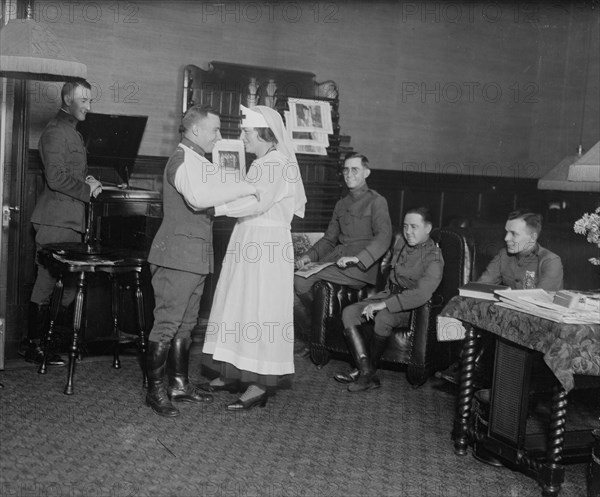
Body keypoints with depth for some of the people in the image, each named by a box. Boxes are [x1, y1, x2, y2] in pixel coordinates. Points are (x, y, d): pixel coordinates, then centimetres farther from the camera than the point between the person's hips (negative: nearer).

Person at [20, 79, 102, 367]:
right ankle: (31, 345, 6)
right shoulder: (56, 131, -11)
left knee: (68, 284, 11)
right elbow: (56, 178, -21)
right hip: (56, 221, -10)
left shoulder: (71, 132, 22)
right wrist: (87, 189, -11)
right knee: (48, 284, -4)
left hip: (71, 220, 10)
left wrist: (88, 182, 9)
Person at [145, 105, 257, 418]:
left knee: (185, 323, 15)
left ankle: (179, 384, 24)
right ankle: (155, 390, 4)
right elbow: (199, 197, -31)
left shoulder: (201, 163, 20)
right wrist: (247, 187, -28)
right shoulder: (182, 160, -14)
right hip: (178, 255, -10)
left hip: (195, 256, 10)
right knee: (167, 323, -5)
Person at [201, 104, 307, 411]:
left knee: (259, 309, -7)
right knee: (239, 305, 11)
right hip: (248, 242, 9)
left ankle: (260, 384, 0)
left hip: (267, 245, -9)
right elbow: (251, 200, 13)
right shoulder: (262, 163, 18)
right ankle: (235, 373, 20)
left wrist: (217, 207, -28)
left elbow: (258, 202, -25)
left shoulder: (278, 163, -13)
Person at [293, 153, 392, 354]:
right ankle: (302, 336, -7)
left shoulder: (376, 201, 2)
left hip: (361, 268, -7)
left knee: (302, 281, -25)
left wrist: (357, 258, -27)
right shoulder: (341, 205, 25)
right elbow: (329, 239, 25)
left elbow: (383, 237, -13)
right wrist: (309, 256, 6)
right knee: (293, 276, -17)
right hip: (335, 259, 7)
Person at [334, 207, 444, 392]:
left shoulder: (433, 258, -17)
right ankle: (367, 374, -24)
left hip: (410, 307, -7)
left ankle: (367, 371, -15)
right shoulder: (401, 243, 7)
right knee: (348, 312, -15)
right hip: (388, 294, 7)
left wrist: (384, 304, -32)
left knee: (383, 318, -38)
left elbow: (421, 294, -30)